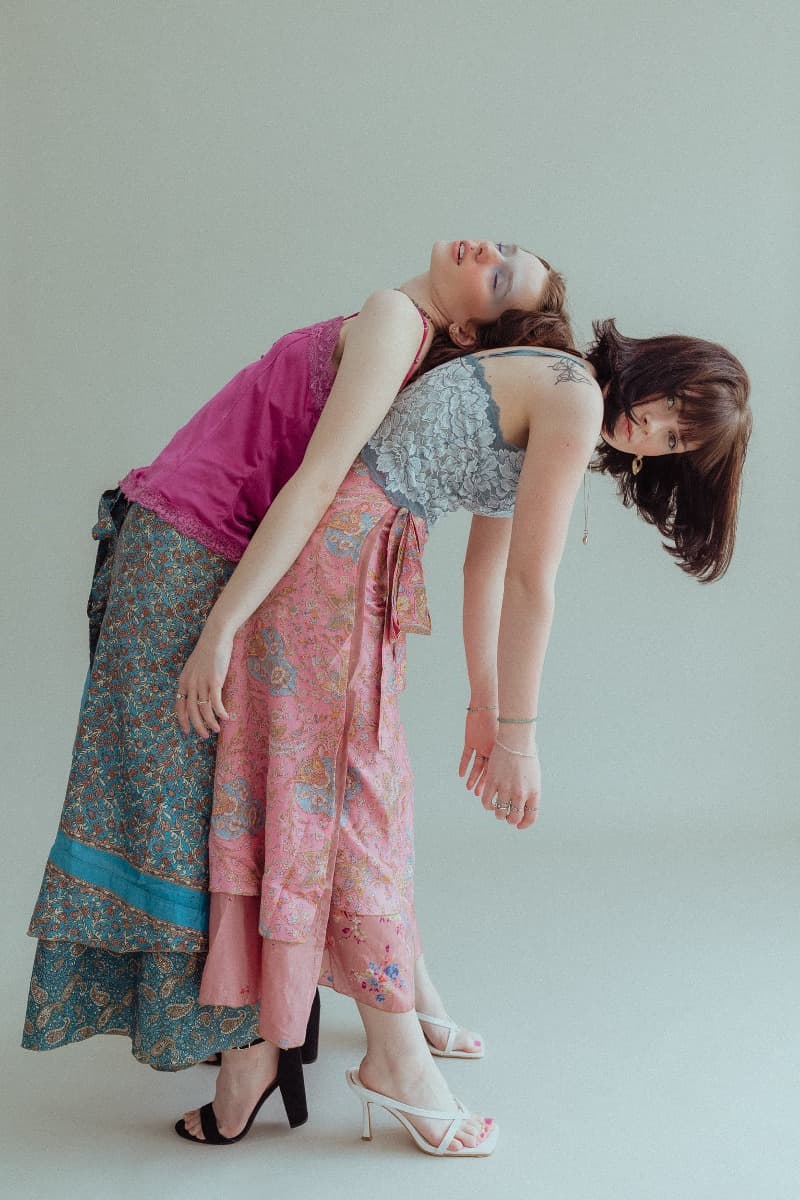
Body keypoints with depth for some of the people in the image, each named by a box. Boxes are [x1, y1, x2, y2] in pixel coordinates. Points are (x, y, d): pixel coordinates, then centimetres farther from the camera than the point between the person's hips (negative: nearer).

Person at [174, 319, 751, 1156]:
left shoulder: (535, 403, 19)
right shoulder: (575, 395, -10)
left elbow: (486, 569, 22)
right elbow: (531, 583, -13)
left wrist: (486, 708, 26)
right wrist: (517, 735, -7)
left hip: (358, 561, 10)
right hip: (334, 559, -10)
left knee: (295, 795, 7)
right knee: (352, 799, -4)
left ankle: (253, 1048, 13)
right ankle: (395, 1056, 6)